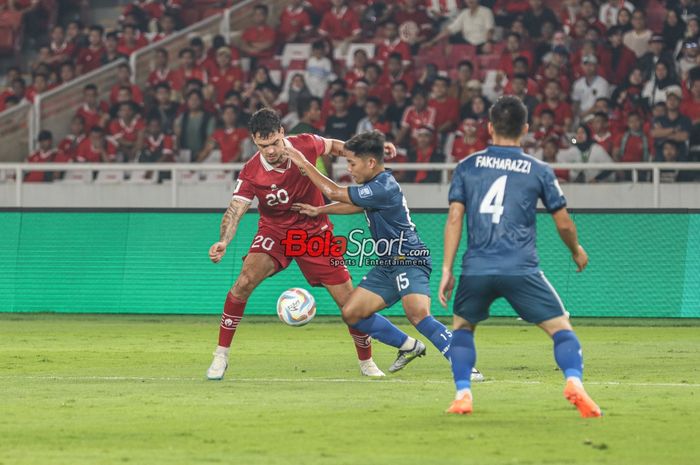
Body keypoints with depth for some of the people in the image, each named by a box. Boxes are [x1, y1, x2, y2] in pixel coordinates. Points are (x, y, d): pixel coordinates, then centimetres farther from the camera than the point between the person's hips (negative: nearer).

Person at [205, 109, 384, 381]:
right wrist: (223, 242, -49)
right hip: (275, 231, -1)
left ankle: (367, 363, 22)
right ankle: (221, 356, -13)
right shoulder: (252, 173, -23)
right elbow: (235, 210, -30)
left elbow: (333, 146, 5)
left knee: (348, 301, -2)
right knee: (244, 281, -25)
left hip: (315, 231, 1)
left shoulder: (306, 145, -18)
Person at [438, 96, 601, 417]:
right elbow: (564, 224, 12)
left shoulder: (467, 167, 10)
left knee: (462, 326, 25)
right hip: (521, 269, -2)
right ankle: (574, 382, -21)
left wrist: (446, 270, 7)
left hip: (476, 269, 2)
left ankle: (462, 394, 10)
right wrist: (577, 251, 32)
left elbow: (454, 219, 4)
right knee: (560, 328, 5)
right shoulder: (539, 170, 7)